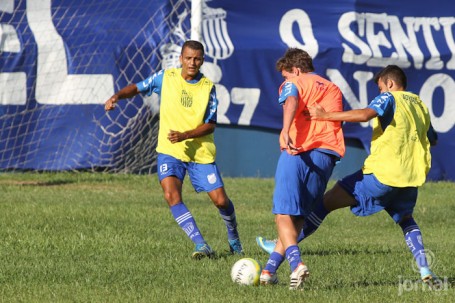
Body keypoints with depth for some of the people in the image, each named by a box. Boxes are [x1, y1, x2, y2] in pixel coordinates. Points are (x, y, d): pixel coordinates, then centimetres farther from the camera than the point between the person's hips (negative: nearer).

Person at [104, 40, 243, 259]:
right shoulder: (166, 77, -2)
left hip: (200, 152, 0)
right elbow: (137, 88, 9)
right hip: (169, 151, 0)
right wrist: (117, 96, -10)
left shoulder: (208, 87, -5)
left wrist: (185, 135, -21)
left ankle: (234, 239, 29)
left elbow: (210, 125, -7)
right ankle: (201, 246, -21)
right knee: (171, 195, -23)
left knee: (220, 200, -2)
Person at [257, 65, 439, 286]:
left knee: (328, 201, 0)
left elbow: (364, 114, -20)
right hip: (411, 176, 6)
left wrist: (326, 116, -20)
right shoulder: (420, 105, 20)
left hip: (381, 173, -6)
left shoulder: (389, 98, 0)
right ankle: (425, 270, 7)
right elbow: (432, 139, 33)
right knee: (405, 220, 27)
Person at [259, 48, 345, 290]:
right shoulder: (334, 90, 27)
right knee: (298, 216, 12)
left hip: (297, 152, -5)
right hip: (327, 154, 5)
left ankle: (296, 262, -25)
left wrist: (285, 132, -29)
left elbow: (291, 101, -14)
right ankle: (270, 269, 8)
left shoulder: (293, 83, 8)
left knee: (284, 214, -3)